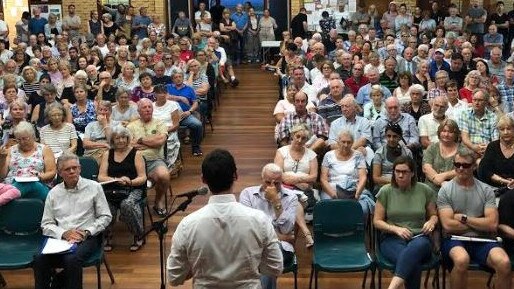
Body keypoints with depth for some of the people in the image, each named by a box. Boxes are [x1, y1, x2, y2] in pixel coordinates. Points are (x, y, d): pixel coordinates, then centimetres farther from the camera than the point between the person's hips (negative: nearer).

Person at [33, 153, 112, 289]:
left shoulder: (94, 187, 6)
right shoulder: (53, 193, 12)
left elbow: (105, 217, 5)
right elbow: (46, 225, 8)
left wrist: (87, 232, -9)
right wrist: (63, 233, -11)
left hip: (87, 237, -2)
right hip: (60, 237, 2)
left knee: (72, 259, -33)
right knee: (39, 258, -27)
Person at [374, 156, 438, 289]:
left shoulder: (426, 190, 7)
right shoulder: (385, 191, 3)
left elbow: (434, 215, 21)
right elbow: (377, 221, 5)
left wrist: (431, 222, -4)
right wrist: (396, 229, -13)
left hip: (419, 238, 1)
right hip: (392, 239, -1)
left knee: (416, 247, -42)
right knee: (413, 262, -38)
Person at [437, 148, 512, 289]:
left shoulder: (486, 190, 8)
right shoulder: (445, 190, 2)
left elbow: (492, 224, -3)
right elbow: (448, 225, -9)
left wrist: (463, 218, -4)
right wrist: (480, 224, -1)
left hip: (482, 240, 2)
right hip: (455, 240, -2)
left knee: (504, 263, -28)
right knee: (462, 259, -36)